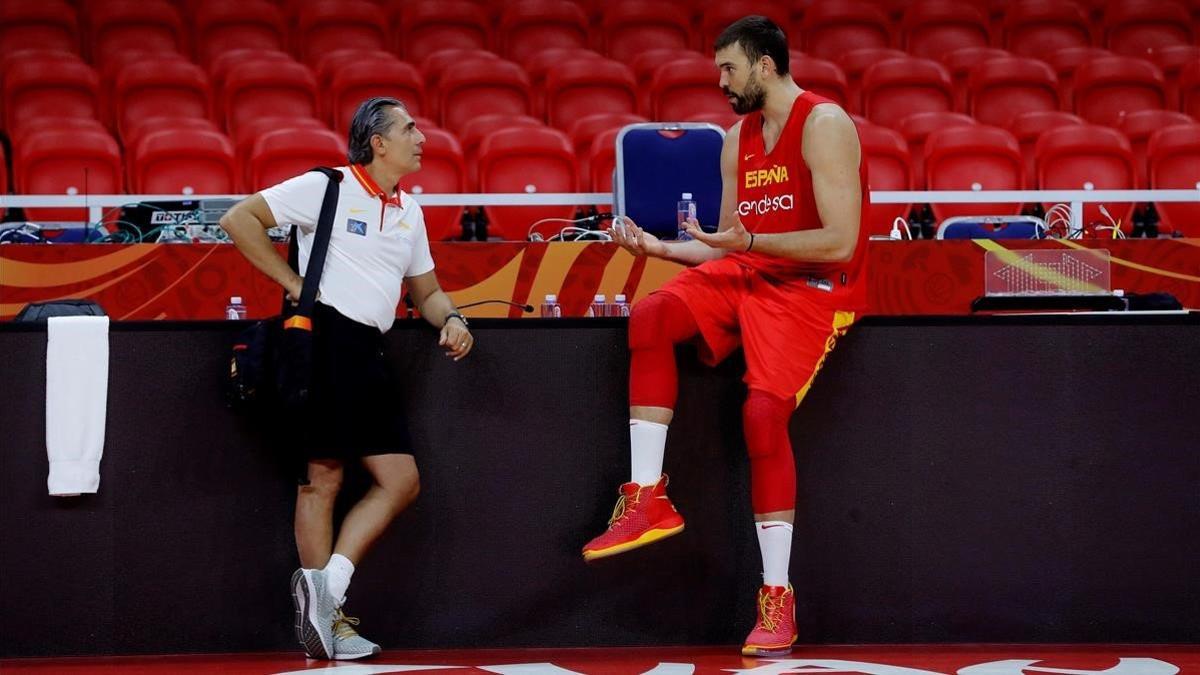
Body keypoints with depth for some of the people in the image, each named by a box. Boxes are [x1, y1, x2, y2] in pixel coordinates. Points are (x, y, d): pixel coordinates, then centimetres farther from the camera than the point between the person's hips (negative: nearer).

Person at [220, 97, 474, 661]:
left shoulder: (409, 211, 21)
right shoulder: (327, 187, -1)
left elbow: (426, 291, 28)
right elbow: (238, 219, -5)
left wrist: (451, 320, 6)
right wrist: (293, 283, -7)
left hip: (366, 353, 8)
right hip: (324, 334, -8)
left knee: (401, 481, 1)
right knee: (322, 476, -9)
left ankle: (324, 587, -2)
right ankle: (325, 614, -8)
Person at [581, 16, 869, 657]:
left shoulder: (824, 124, -11)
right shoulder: (739, 139, 14)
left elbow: (840, 242, -19)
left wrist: (749, 241, -23)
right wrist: (657, 246, 4)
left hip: (815, 285, -7)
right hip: (747, 271, 7)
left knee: (763, 410, -24)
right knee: (650, 315, -19)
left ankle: (777, 597, -17)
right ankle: (646, 501, -19)